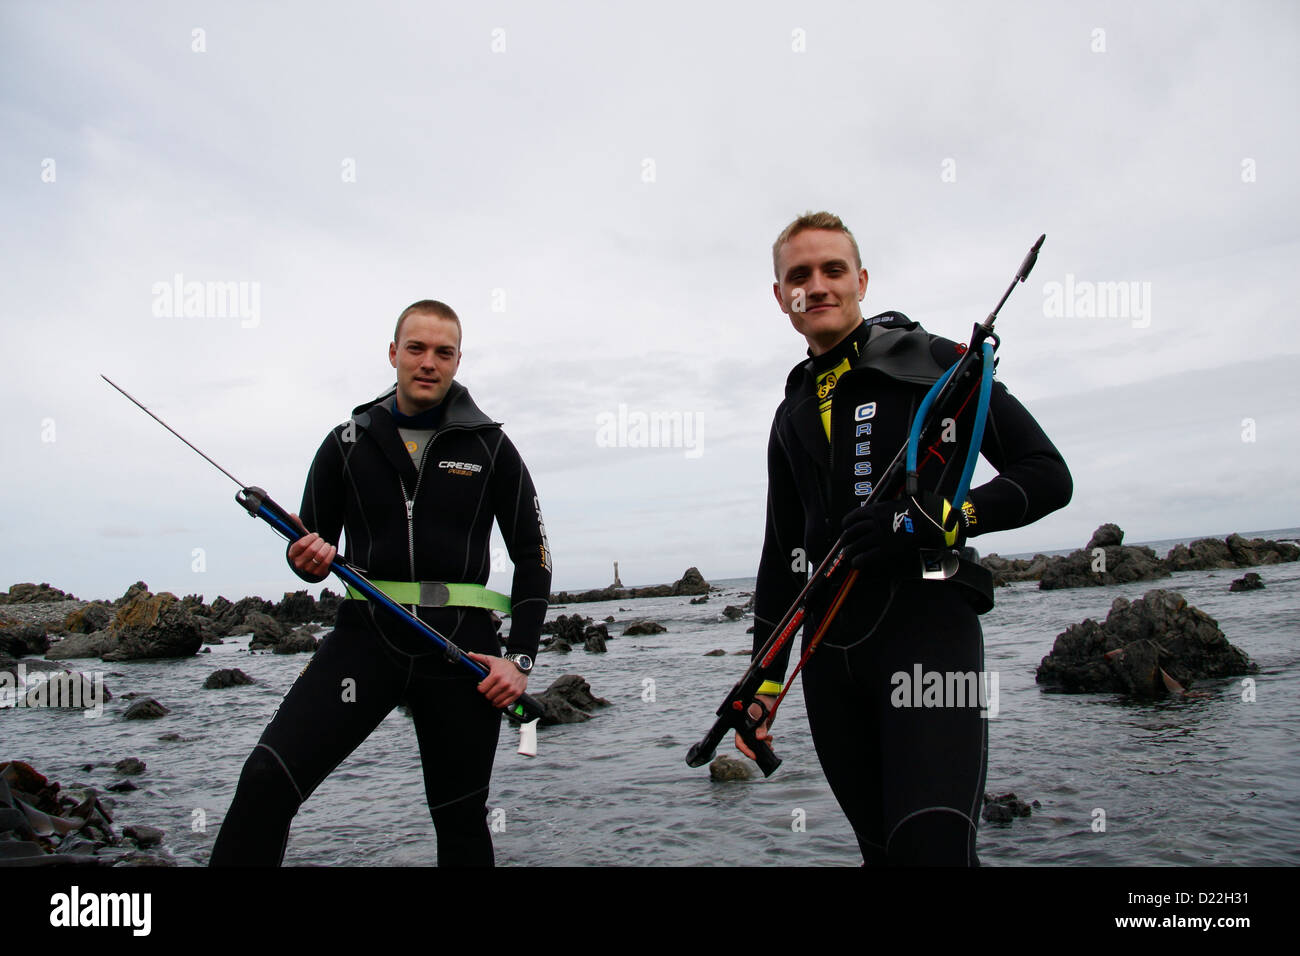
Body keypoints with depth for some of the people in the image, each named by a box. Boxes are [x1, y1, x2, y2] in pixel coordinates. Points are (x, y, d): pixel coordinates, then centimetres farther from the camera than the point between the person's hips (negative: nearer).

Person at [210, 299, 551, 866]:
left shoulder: (489, 447, 5)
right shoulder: (348, 443, 9)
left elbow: (532, 557, 7)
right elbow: (312, 544, 15)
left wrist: (521, 658, -2)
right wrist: (308, 559, -11)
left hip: (462, 647, 0)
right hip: (367, 634, 1)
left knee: (462, 821, 9)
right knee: (267, 778, -19)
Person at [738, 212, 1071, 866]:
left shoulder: (932, 362, 2)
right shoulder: (792, 416, 18)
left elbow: (1048, 475, -1)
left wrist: (937, 521, -17)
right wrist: (764, 678, 18)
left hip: (927, 623, -5)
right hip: (830, 652, 5)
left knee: (932, 847, -20)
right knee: (881, 849, 9)